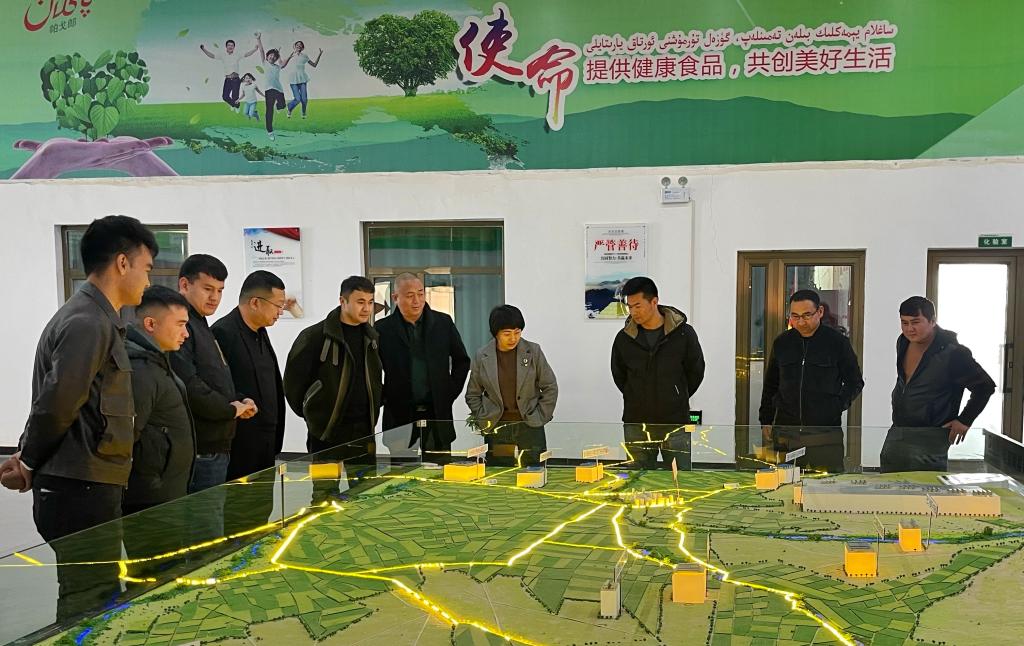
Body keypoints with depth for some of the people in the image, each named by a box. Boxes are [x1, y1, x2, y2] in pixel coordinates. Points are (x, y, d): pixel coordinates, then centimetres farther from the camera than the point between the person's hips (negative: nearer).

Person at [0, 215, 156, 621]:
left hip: (87, 490, 10)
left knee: (88, 607, 19)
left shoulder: (95, 320, 16)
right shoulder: (87, 322, -17)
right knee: (89, 614, -2)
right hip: (81, 494, -10)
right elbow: (56, 404, -23)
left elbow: (55, 403, 18)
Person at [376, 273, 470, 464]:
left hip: (438, 413, 2)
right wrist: (383, 398, 0)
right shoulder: (383, 329, 0)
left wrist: (451, 392, 7)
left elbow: (462, 361, 14)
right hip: (399, 415, -1)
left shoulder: (443, 323, 5)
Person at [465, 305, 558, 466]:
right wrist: (483, 421, 2)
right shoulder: (482, 356, 1)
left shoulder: (533, 351, -1)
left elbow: (550, 388, 5)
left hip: (529, 427, 0)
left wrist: (540, 417, 0)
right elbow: (472, 395, 10)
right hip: (496, 429, 0)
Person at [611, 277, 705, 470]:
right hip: (636, 425, 2)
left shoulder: (684, 333, -6)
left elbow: (696, 372, 7)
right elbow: (619, 376, 14)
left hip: (675, 423, -1)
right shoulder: (624, 338, -1)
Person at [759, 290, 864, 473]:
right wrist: (766, 421, 13)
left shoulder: (837, 341, 1)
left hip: (825, 432, -2)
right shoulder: (782, 343, 10)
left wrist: (838, 406, -5)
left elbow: (855, 382, 10)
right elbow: (770, 386, 19)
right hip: (785, 431, 3)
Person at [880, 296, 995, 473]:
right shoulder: (903, 343, 6)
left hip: (928, 440, -7)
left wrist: (964, 420, -6)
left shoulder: (952, 353, -16)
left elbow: (985, 386, -9)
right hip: (895, 435, 7)